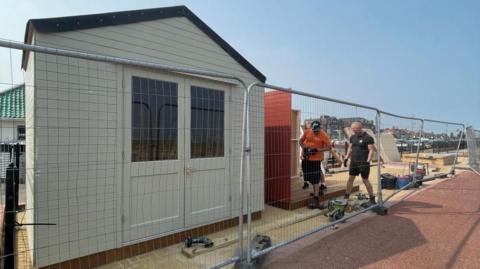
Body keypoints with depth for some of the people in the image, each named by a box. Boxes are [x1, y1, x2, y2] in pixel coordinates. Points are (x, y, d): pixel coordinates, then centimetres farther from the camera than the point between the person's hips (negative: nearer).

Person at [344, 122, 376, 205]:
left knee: (365, 180, 0)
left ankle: (372, 198, 15)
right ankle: (346, 196, 20)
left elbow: (371, 150, -13)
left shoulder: (368, 138, -10)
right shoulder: (352, 137, 10)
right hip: (353, 162, 6)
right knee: (350, 178, 9)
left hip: (363, 163, -6)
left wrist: (368, 161, -20)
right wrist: (346, 157, 8)